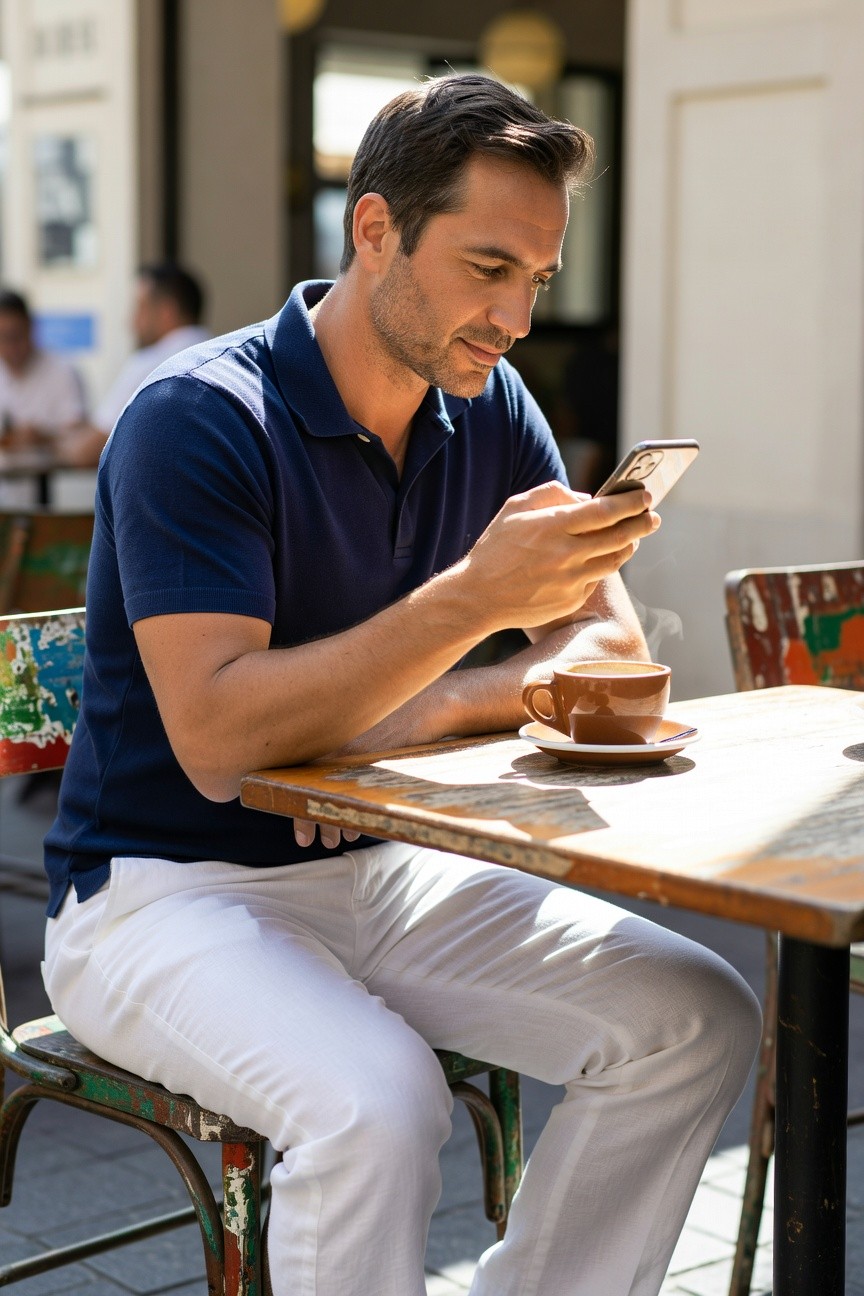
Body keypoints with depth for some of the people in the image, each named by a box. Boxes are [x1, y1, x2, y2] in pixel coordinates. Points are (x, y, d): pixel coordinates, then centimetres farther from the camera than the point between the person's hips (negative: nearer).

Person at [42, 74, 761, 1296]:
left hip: (378, 870, 7)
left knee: (698, 1017, -8)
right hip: (162, 892, -6)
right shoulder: (198, 419, -18)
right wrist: (476, 597, -32)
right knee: (376, 1096, -34)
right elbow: (216, 735, -27)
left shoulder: (490, 409, 3)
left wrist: (441, 711, -14)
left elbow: (610, 640, 5)